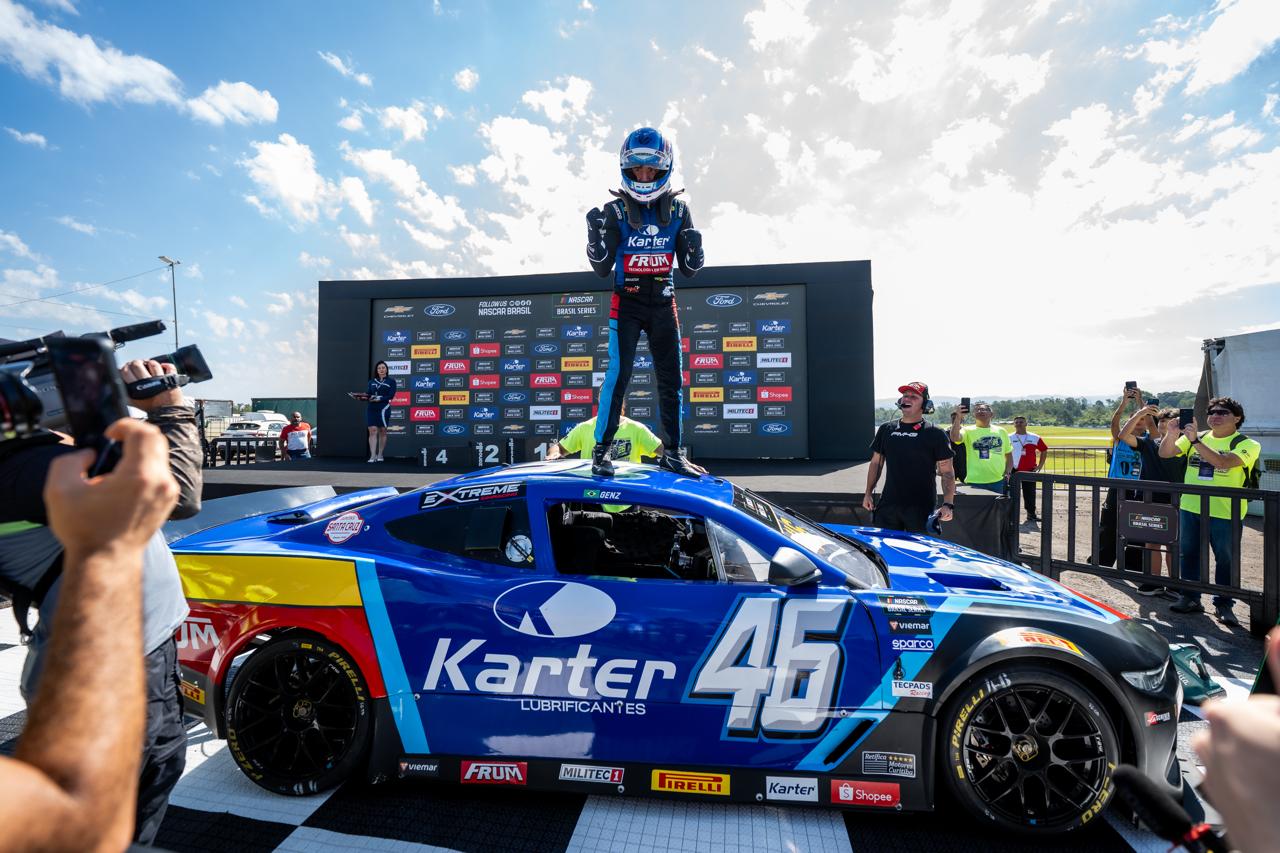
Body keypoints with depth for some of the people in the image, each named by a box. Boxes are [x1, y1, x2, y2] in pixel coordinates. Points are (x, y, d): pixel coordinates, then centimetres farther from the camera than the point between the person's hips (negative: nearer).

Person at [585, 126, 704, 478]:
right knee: (618, 374, -12)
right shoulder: (615, 211, -2)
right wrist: (595, 233, -18)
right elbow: (602, 269, -4)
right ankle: (601, 449, 0)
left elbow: (689, 269, 7)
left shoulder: (678, 210, 5)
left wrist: (694, 247, -14)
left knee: (671, 380, 4)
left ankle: (672, 452, 15)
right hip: (626, 302, -3)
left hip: (663, 303, 3)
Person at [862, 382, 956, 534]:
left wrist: (948, 504, -13)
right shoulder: (886, 429, 10)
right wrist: (868, 493, 12)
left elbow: (947, 471, -2)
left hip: (921, 509, -3)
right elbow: (876, 462, 17)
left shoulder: (935, 434, 0)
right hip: (888, 505, 3)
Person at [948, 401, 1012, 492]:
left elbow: (1008, 454, 18)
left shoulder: (1001, 431, 11)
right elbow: (955, 438, -23)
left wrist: (1007, 472, 4)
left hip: (998, 481, 4)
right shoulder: (969, 431, -1)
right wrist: (958, 417, -29)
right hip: (975, 482, -4)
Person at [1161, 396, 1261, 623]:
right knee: (1188, 554, 11)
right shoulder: (1195, 436, 8)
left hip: (1225, 512, -4)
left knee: (1226, 560, 5)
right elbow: (1165, 453, 1)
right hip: (1190, 508, 4)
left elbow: (1223, 462, -23)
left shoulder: (1246, 444, -5)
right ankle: (1190, 598, 23)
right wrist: (1172, 432, -13)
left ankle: (1224, 605, 18)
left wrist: (1195, 441, -27)